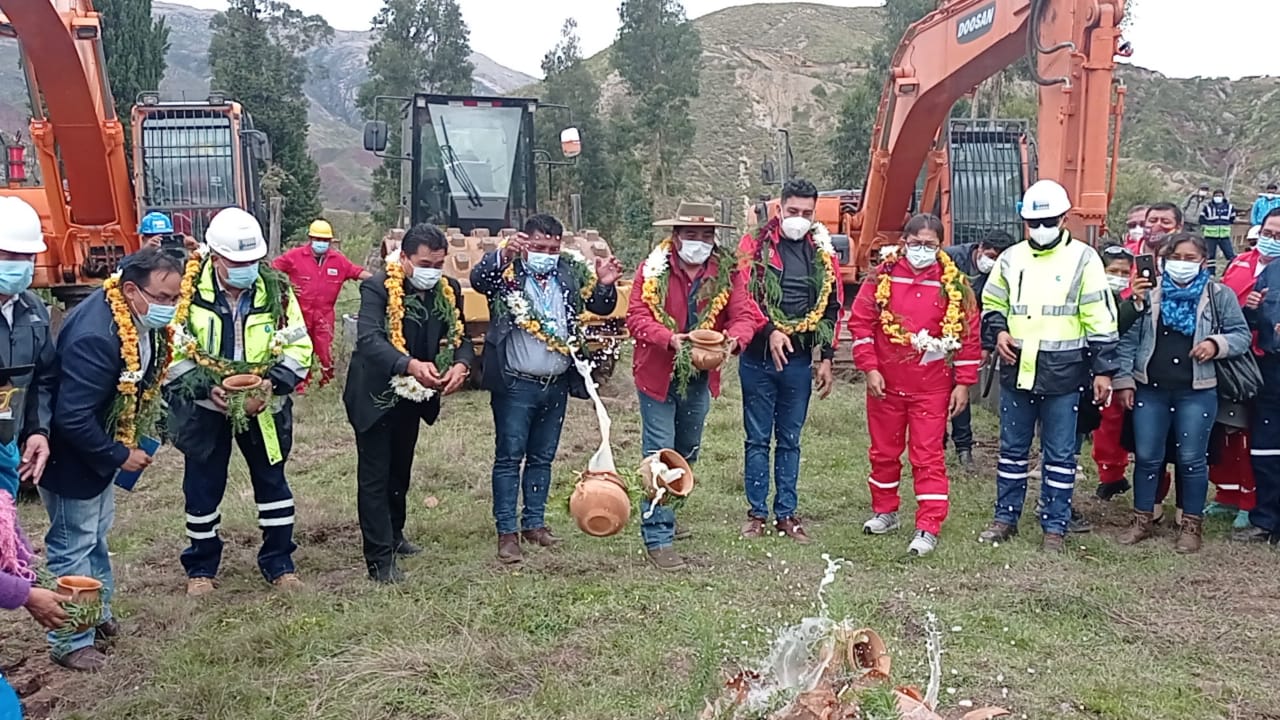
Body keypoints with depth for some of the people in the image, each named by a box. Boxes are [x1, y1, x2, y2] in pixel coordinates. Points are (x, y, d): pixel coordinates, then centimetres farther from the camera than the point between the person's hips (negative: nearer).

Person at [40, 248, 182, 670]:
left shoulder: (142, 320, -6)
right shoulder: (96, 336, -35)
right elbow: (72, 418, -33)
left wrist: (138, 439, 3)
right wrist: (119, 456, -22)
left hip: (101, 449, 9)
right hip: (72, 456, -9)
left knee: (95, 535, 22)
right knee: (72, 545, 4)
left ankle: (97, 613, 39)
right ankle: (70, 641, 18)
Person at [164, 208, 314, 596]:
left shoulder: (276, 289, -8)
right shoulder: (187, 289, -14)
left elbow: (299, 347, -5)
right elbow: (172, 352, -11)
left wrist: (273, 383, -21)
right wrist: (207, 388, -23)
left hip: (264, 406, 2)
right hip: (205, 406, -1)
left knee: (271, 480, 10)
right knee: (203, 485, 8)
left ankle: (279, 562, 25)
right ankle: (201, 567, 27)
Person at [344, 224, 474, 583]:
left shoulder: (449, 290, -4)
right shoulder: (378, 287, -21)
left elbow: (460, 337, -2)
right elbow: (368, 339, -34)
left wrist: (461, 364, -26)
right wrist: (411, 365, -50)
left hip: (412, 396, 6)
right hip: (375, 395, -6)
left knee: (400, 470, 22)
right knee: (375, 476, -2)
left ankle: (393, 535, 40)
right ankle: (380, 559, 2)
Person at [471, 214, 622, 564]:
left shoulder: (572, 272, 8)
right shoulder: (507, 270, -5)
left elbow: (602, 307, 9)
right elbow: (478, 279, -24)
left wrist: (605, 285, -12)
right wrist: (503, 254, -41)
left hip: (557, 384, 5)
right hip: (515, 384, -5)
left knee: (542, 457, 15)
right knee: (509, 456, 2)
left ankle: (534, 522, 27)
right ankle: (507, 531, 8)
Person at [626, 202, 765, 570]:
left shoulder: (727, 272, -2)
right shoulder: (653, 269, -10)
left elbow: (744, 315, -9)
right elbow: (636, 316, -16)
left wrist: (733, 339, -31)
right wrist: (669, 338, -33)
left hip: (700, 377, 5)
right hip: (657, 374, -5)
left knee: (686, 454, 21)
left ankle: (663, 516, 44)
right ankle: (657, 538, 0)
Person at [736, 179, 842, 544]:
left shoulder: (823, 253, 8)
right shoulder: (755, 245, -2)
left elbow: (832, 307, 12)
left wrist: (826, 358, 8)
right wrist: (770, 330, -21)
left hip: (799, 360, 3)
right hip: (759, 357, -3)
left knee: (790, 440, 11)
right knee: (758, 439, 5)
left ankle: (787, 514, 19)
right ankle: (757, 512, 15)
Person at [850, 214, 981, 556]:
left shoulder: (954, 284, -3)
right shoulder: (882, 276, -1)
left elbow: (968, 337, -1)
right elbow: (860, 322, -1)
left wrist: (963, 384, -3)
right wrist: (870, 368, -8)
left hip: (931, 389, -2)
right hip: (885, 385, 2)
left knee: (928, 457, -1)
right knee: (884, 452, 14)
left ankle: (928, 528, 3)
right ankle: (885, 512, 32)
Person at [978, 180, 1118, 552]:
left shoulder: (1083, 259, -3)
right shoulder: (1011, 258, 9)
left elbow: (1100, 320, -4)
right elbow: (991, 305, 20)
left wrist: (1103, 369, -7)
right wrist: (997, 332, -1)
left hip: (1062, 373, -4)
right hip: (1016, 371, 4)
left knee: (1059, 453, 5)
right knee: (1012, 448, 13)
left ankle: (1055, 526, 16)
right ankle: (1005, 517, 24)